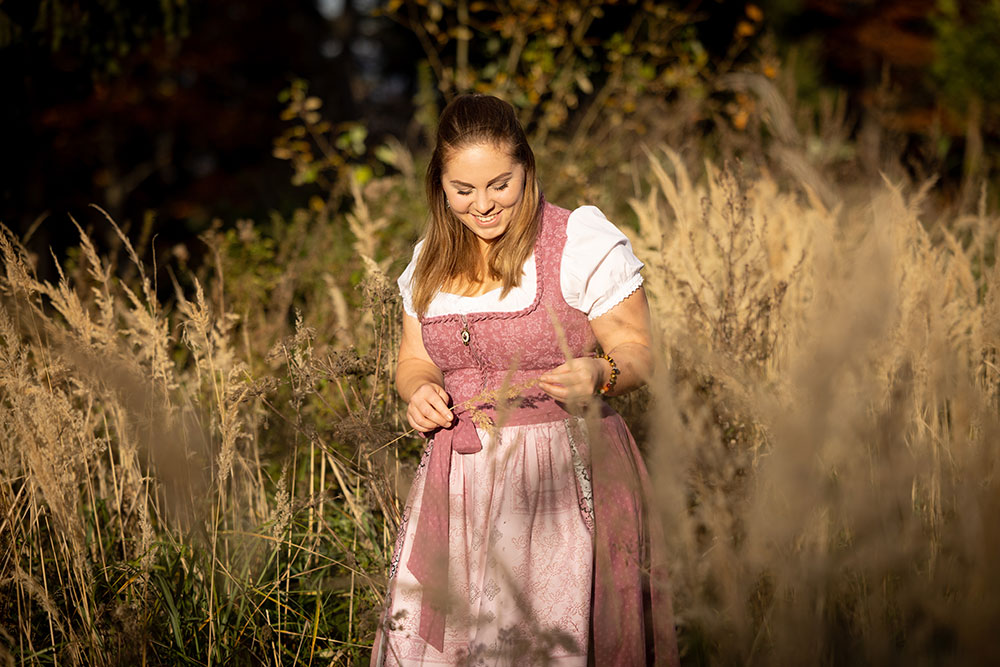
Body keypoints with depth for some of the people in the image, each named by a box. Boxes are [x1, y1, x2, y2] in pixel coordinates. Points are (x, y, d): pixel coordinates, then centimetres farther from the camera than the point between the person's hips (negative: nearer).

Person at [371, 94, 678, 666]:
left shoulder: (582, 240, -6)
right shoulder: (431, 260, 11)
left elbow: (640, 352, -5)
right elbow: (416, 360, 20)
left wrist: (600, 376, -26)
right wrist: (419, 390, -3)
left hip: (564, 475, -5)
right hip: (458, 486, 5)